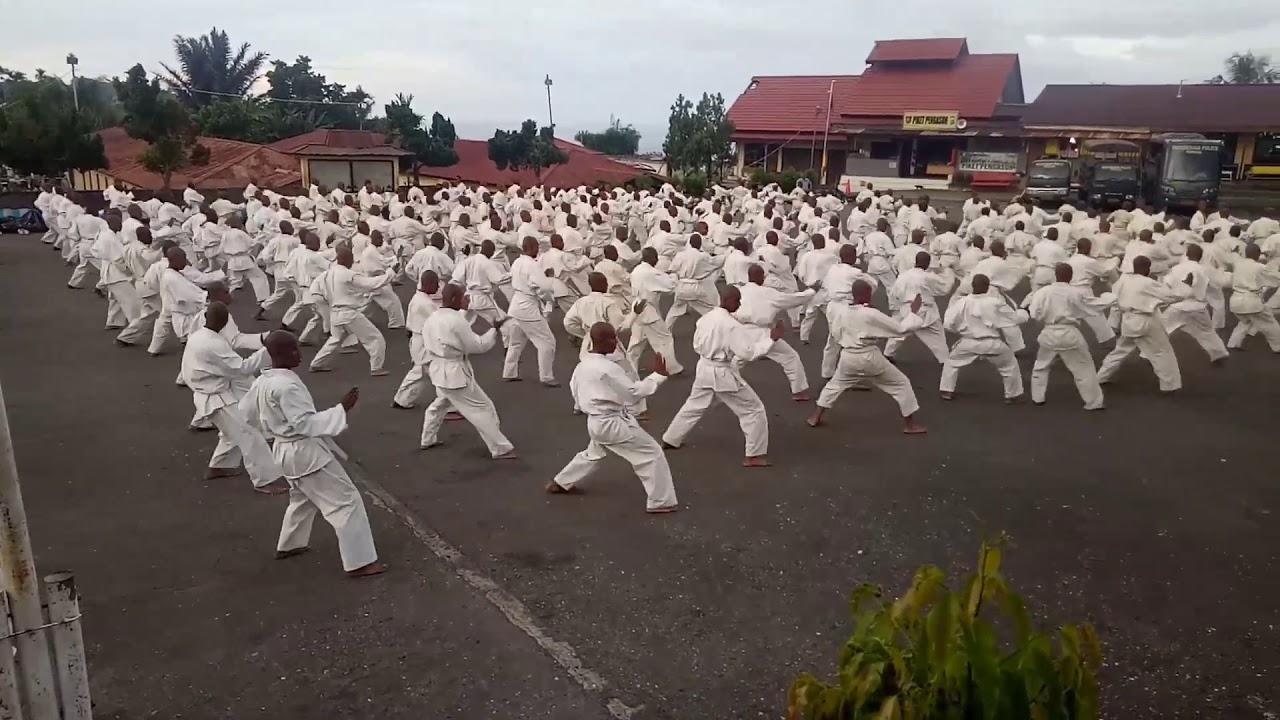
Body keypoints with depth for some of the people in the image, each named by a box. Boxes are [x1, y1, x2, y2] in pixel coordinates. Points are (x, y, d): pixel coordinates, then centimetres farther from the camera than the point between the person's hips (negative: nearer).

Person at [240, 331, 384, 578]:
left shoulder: (261, 382, 3)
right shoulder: (287, 386, -26)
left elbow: (246, 412, 17)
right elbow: (305, 424, -29)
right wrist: (342, 408, -29)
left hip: (285, 450, 10)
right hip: (306, 452, -10)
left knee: (303, 497, 34)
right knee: (346, 501, -5)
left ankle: (288, 546, 49)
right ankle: (359, 563, -3)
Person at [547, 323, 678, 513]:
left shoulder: (582, 365, 2)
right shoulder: (608, 368, -25)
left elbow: (575, 391, 17)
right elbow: (634, 393, -23)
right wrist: (658, 375, -18)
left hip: (596, 422, 9)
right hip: (613, 423, -9)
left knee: (594, 454, 34)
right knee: (652, 454, -2)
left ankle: (560, 483, 44)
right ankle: (661, 502, 3)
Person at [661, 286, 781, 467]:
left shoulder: (705, 318, 2)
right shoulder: (732, 325, -22)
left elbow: (697, 345, 13)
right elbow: (748, 352, -25)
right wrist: (770, 339, -20)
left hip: (704, 369, 8)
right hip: (724, 374, -8)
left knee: (693, 406, 27)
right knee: (754, 410, 2)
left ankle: (670, 439, 39)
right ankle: (755, 456, 4)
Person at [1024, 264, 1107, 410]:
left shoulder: (1043, 291, -5)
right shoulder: (1076, 293, -10)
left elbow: (1034, 313, -4)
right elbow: (1091, 310, -1)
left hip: (1049, 334, 3)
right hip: (1069, 335, -3)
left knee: (1041, 366, 24)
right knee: (1084, 369, 7)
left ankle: (1037, 397, 27)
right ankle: (1094, 402, 10)